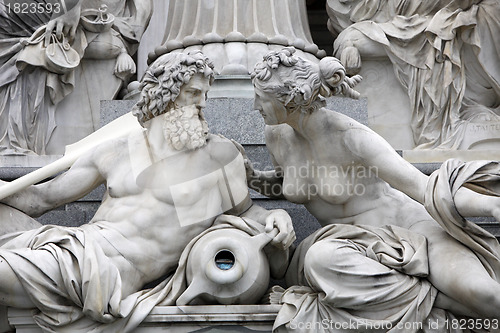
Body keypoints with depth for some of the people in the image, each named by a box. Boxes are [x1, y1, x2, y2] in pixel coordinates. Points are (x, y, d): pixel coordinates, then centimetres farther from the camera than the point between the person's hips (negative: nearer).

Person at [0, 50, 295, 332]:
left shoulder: (220, 154, 8)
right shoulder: (115, 153, 15)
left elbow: (243, 212, 19)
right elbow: (43, 197, 18)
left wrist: (275, 217, -3)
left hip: (115, 270, -5)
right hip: (78, 242, 5)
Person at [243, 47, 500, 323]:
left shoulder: (351, 136, -24)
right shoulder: (277, 134, -3)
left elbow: (428, 190, -27)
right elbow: (284, 185, 19)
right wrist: (252, 177, -2)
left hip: (406, 226, -7)